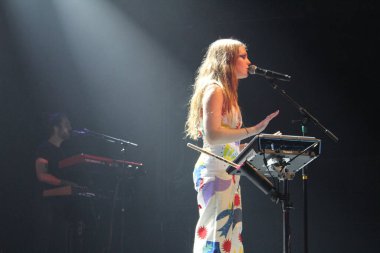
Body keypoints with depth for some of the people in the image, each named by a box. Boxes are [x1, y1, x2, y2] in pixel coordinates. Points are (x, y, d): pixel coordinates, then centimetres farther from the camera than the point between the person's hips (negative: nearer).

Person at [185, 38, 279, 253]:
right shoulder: (214, 90, -9)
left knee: (229, 235, 8)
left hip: (227, 173, 10)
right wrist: (252, 130, -22)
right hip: (215, 172, -10)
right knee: (216, 235, -12)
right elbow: (212, 135, -21)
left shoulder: (225, 92, 20)